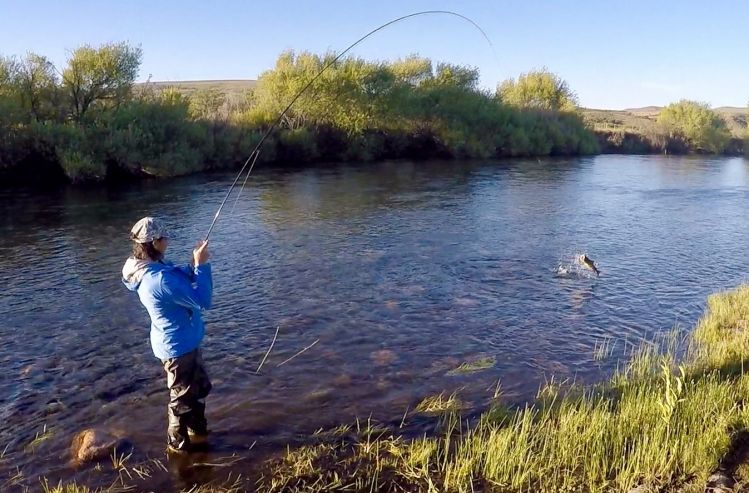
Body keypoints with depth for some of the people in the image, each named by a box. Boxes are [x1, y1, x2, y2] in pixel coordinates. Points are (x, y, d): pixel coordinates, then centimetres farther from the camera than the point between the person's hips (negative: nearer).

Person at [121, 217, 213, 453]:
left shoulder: (150, 268, -2)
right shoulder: (160, 279, -33)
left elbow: (183, 278, 12)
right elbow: (202, 300, -30)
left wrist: (195, 263, -8)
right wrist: (202, 264, -26)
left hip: (184, 341, 10)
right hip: (178, 346, -10)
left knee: (201, 387, 26)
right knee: (183, 396, 11)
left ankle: (196, 430, 44)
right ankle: (178, 443, 31)